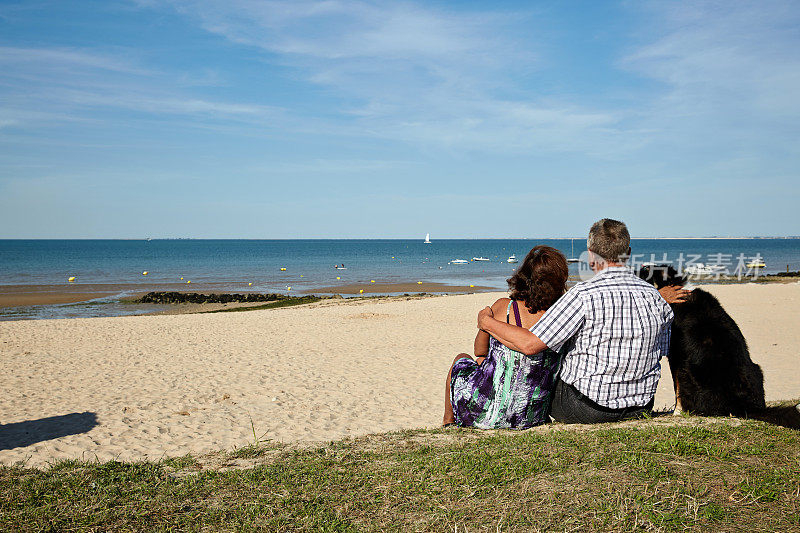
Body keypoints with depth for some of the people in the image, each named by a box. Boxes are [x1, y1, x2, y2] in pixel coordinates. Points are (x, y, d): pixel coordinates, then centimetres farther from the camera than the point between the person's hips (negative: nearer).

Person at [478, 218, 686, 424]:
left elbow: (530, 344, -24)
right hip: (641, 406, 6)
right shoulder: (655, 296, -3)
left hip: (586, 410, -6)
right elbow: (660, 351, 11)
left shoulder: (584, 294, -21)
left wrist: (486, 321, -9)